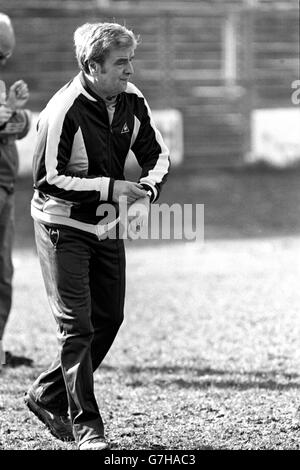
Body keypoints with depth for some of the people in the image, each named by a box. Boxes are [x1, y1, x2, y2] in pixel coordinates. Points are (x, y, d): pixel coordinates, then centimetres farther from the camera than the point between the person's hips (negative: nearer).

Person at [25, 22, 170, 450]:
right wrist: (110, 188, -25)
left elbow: (158, 155, 8)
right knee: (77, 324, -9)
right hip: (63, 226, -7)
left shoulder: (132, 101, -2)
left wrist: (146, 191, -14)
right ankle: (84, 424, -3)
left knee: (108, 318, 9)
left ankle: (48, 396, 26)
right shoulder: (64, 110, -21)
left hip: (108, 226, 7)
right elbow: (48, 177, -21)